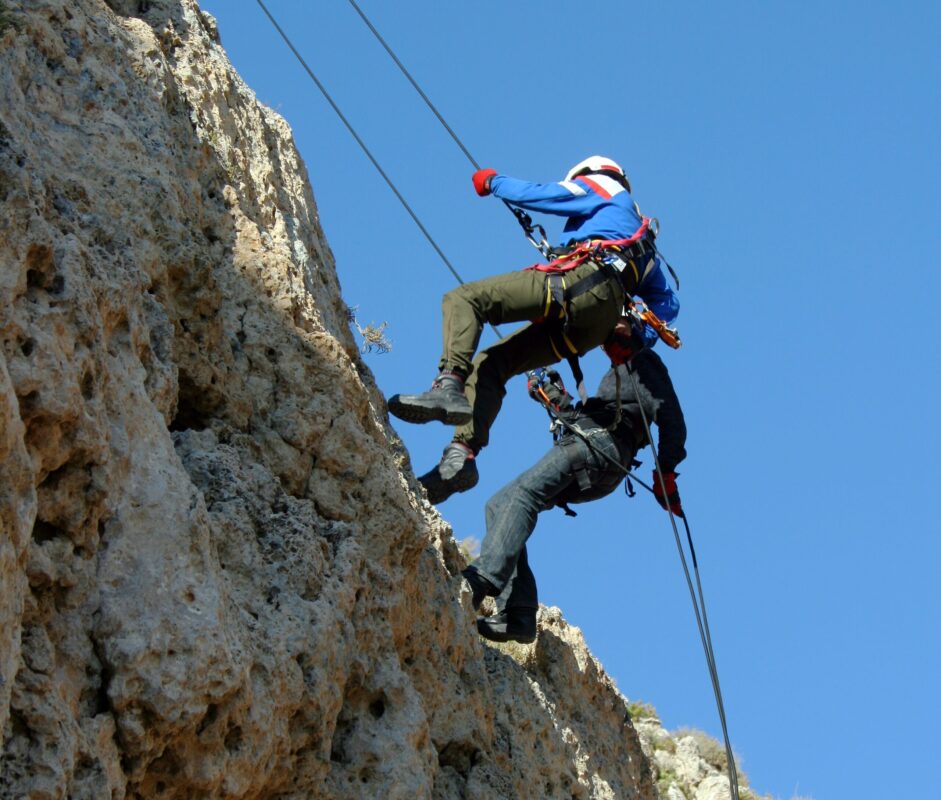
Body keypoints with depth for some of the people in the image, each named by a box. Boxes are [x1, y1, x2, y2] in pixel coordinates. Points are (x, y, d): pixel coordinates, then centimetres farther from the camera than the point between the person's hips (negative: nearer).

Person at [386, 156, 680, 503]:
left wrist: (492, 181, 31)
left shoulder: (600, 188, 22)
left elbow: (534, 194, 14)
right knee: (490, 363, 7)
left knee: (463, 299, -14)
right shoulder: (641, 241, 43)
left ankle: (449, 387, -38)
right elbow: (668, 303, 40)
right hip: (604, 320, 8)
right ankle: (463, 453, -14)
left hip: (583, 281, -8)